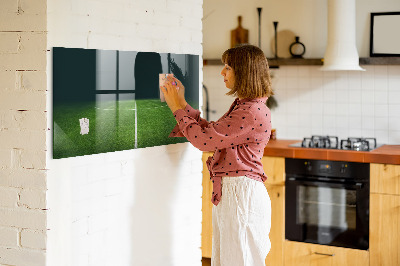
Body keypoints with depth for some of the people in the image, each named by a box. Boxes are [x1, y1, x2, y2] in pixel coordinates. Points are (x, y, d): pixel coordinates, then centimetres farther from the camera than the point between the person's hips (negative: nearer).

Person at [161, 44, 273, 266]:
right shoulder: (242, 106, 14)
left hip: (241, 193, -10)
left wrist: (177, 108, -7)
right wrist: (182, 104, 15)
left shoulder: (253, 112, -20)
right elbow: (210, 131, 17)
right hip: (228, 192, 10)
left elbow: (204, 139, -19)